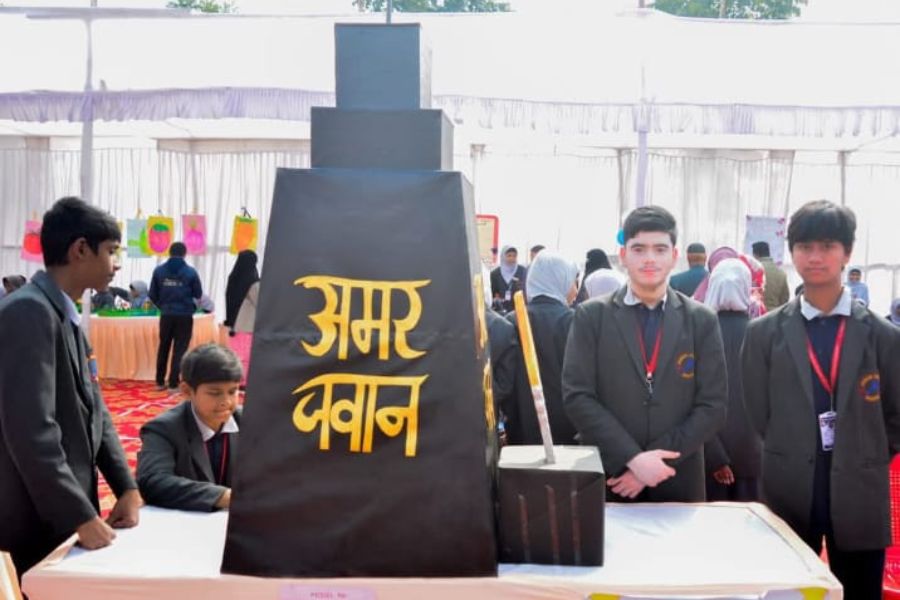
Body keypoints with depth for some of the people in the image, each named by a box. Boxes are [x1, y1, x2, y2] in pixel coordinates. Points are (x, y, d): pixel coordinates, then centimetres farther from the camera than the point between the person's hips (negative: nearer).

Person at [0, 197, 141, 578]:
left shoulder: (66, 317, 13)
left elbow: (93, 412, 15)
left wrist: (126, 487, 4)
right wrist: (81, 517, -22)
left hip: (65, 517, 9)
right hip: (36, 525, -9)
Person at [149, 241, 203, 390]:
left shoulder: (159, 270, -1)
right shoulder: (190, 272, -7)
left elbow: (152, 295, 3)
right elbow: (198, 294, 0)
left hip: (166, 315, 3)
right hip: (184, 315, -2)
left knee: (163, 347, 16)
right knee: (179, 349, 3)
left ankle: (160, 381, 21)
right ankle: (173, 383, 0)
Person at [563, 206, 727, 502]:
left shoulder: (702, 320, 2)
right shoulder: (591, 316, -1)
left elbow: (713, 405, -1)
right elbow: (577, 396, -7)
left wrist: (658, 462, -11)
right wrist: (632, 458, -16)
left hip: (678, 481, 1)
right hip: (605, 478, -1)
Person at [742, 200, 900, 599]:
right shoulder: (764, 332, 1)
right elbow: (759, 414, 6)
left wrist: (866, 465, 4)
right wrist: (790, 462, 3)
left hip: (860, 499, 0)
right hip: (788, 495, 0)